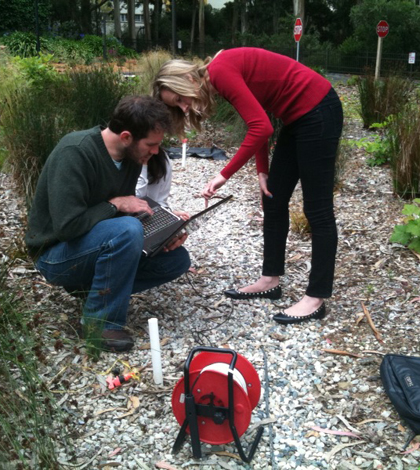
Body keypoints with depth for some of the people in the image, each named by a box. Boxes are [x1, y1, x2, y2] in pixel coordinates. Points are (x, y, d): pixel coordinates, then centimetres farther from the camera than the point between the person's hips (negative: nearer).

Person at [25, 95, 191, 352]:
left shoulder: (132, 156, -2)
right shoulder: (75, 152, -26)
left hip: (99, 245, 8)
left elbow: (127, 205, 8)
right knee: (127, 229, -35)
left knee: (177, 259, -3)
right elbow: (66, 225, -32)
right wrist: (114, 205, -21)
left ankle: (90, 284, 2)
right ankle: (101, 323, -17)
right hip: (57, 255, -8)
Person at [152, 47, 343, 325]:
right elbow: (259, 122, 16)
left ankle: (316, 299, 5)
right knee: (273, 201, 12)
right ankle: (271, 280, 23)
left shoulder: (220, 72, -19)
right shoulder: (222, 74, 9)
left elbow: (261, 127, -26)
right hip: (298, 116, 10)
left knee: (317, 209, -5)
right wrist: (263, 171, 9)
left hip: (318, 112, -10)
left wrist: (225, 174, -21)